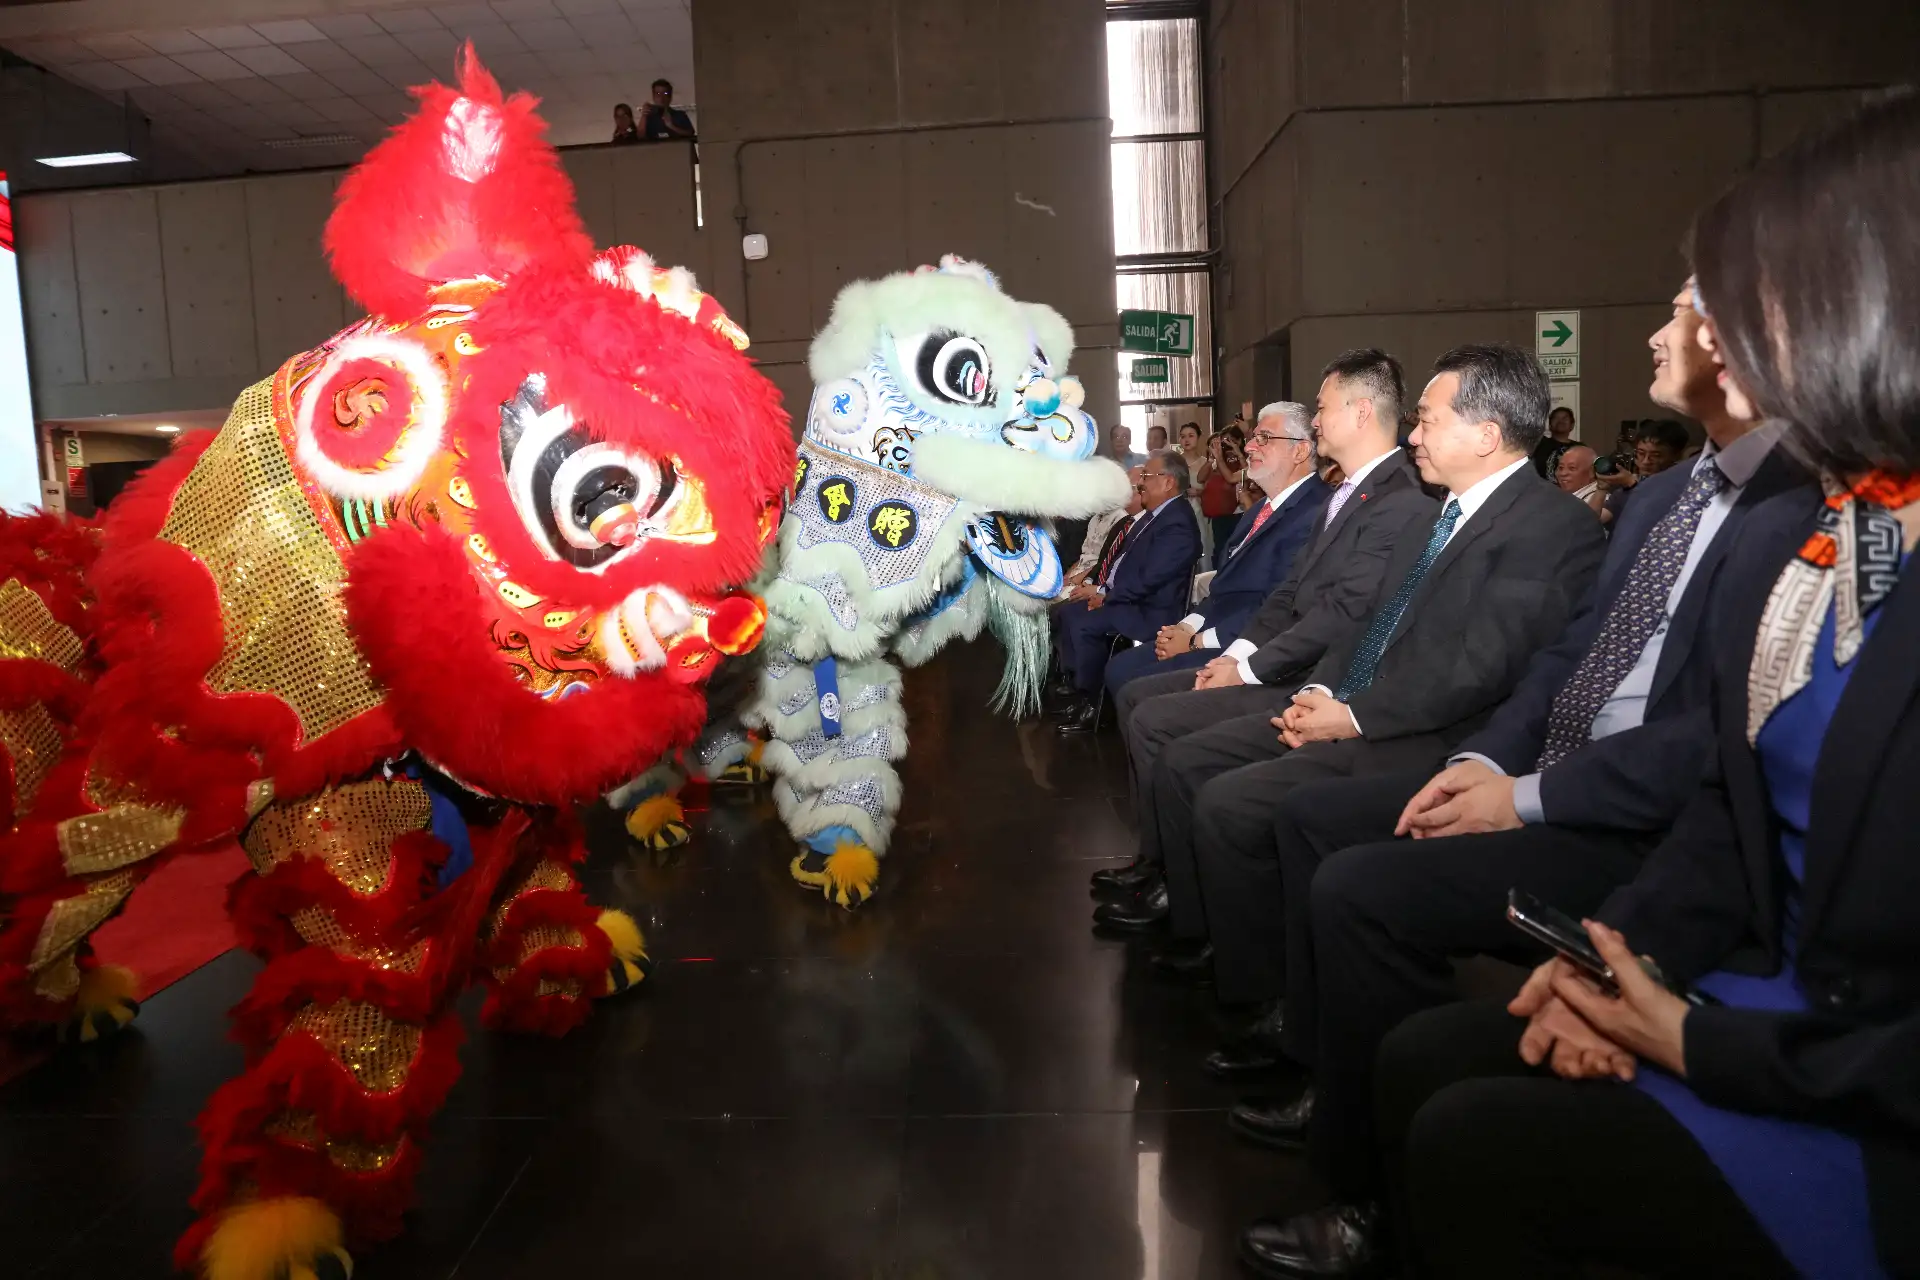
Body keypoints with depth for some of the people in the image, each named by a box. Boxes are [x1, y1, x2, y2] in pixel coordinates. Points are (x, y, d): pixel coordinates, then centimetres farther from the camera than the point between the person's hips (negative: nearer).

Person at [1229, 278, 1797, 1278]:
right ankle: (1331, 1077, 18)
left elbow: (1727, 733, -25)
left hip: (1648, 827, -10)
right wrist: (1486, 758, 1)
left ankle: (1380, 1191, -2)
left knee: (1363, 888, -23)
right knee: (1313, 817, 9)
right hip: (1544, 768, 10)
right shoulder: (1663, 493, 13)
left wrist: (1529, 798, -20)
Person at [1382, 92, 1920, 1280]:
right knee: (1426, 1058, 0)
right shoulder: (1784, 541, 4)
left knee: (1476, 1145, -16)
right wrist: (1627, 948, -4)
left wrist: (1705, 1046, -15)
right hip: (1772, 1009, 7)